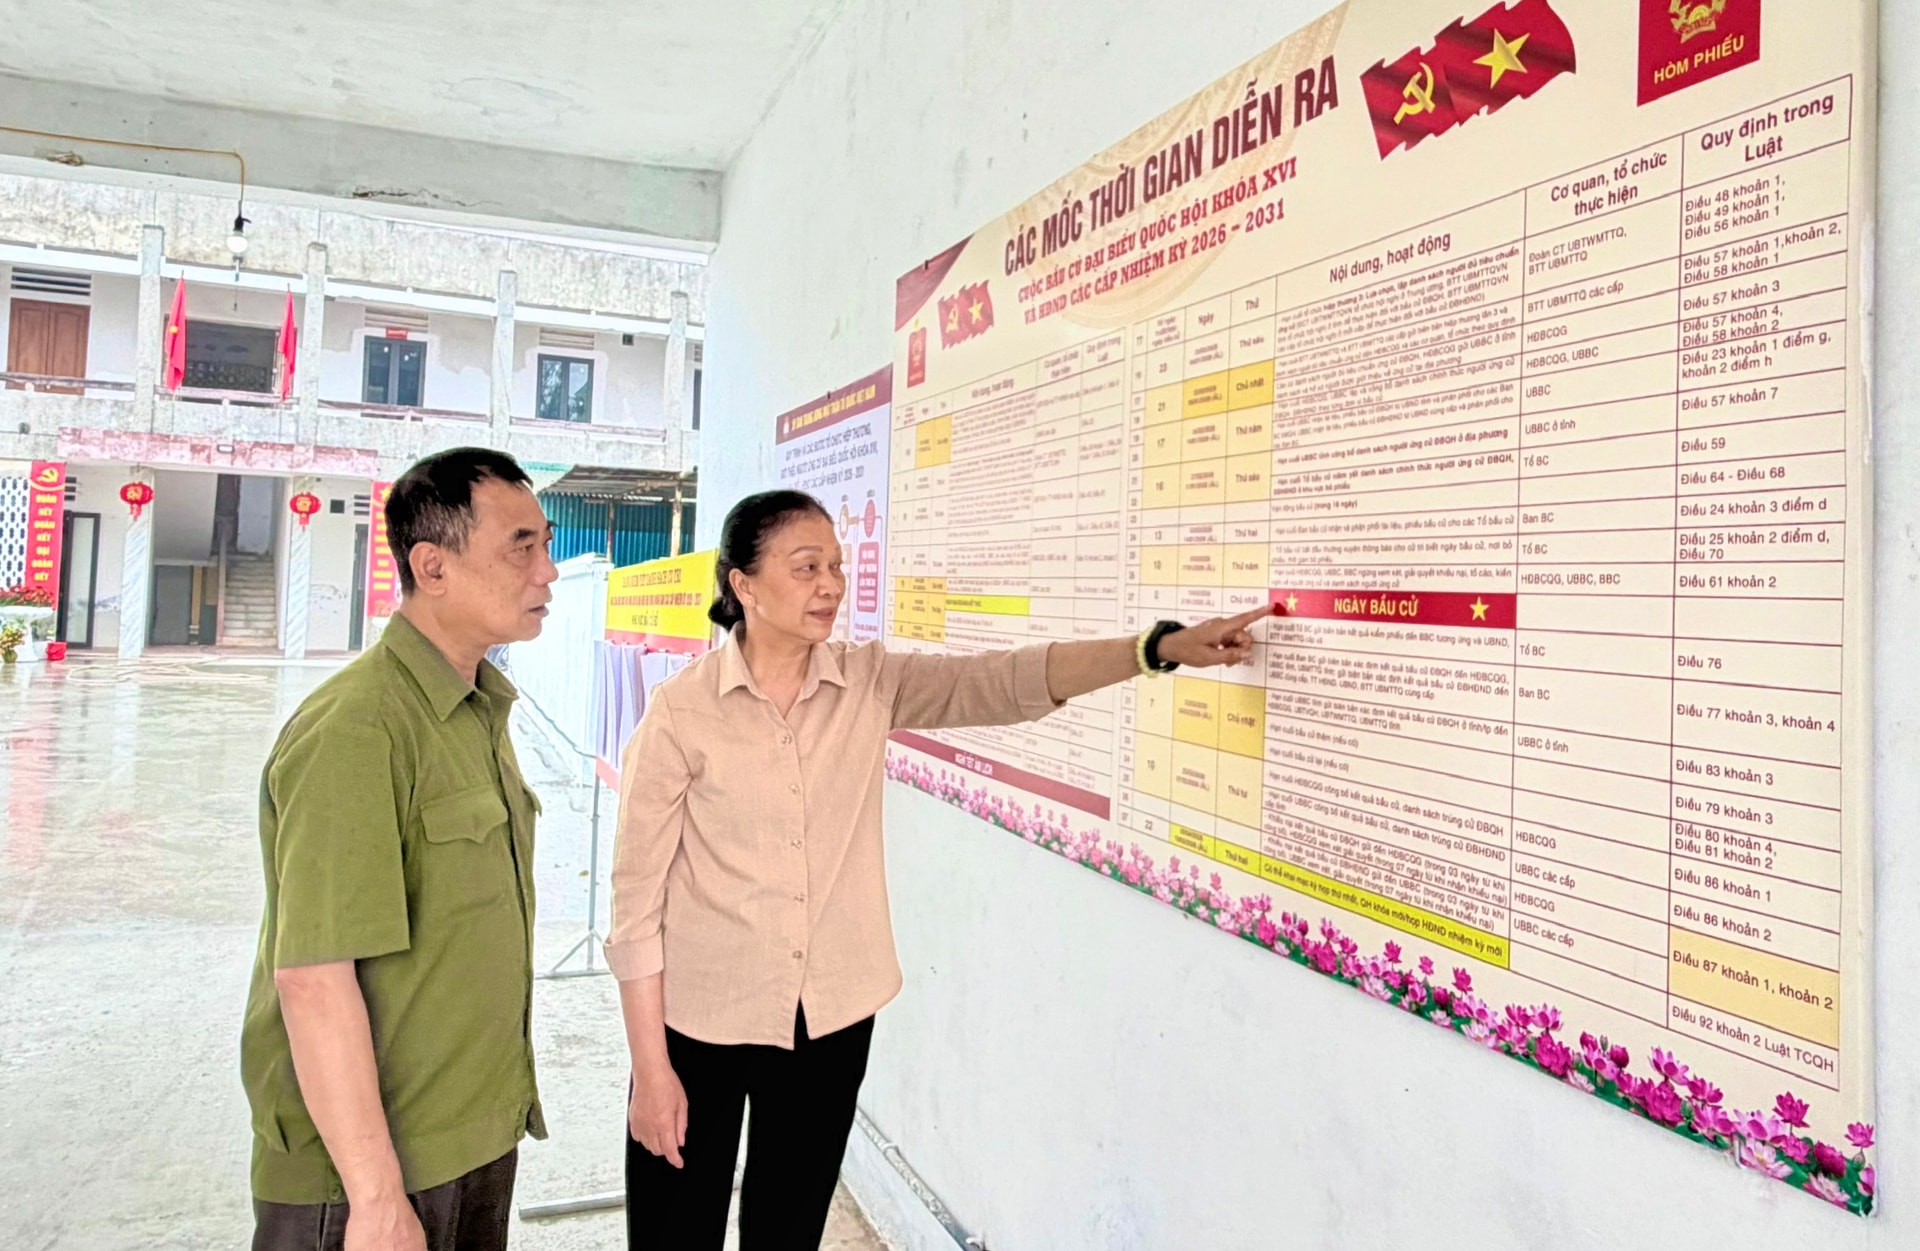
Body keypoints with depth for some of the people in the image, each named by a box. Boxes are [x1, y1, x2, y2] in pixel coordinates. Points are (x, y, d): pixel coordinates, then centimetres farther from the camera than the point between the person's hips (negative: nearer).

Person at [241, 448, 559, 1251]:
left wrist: (501, 1101, 15)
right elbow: (313, 976, -24)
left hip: (481, 1136, 8)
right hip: (368, 1163, -8)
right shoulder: (357, 731, -22)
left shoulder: (480, 710, 6)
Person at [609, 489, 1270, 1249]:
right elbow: (638, 899, -10)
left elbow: (1003, 682, -15)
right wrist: (650, 1066, -10)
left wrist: (1164, 647, -26)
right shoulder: (681, 713, -13)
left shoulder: (871, 685, -4)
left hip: (832, 1016, 3)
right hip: (702, 1020, -3)